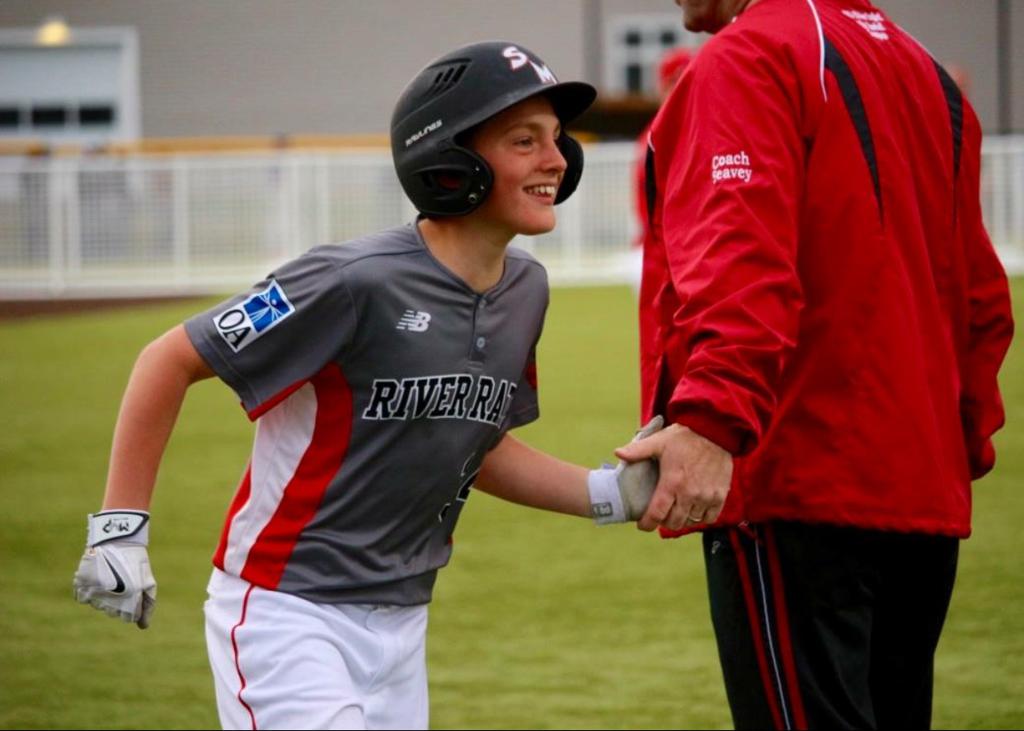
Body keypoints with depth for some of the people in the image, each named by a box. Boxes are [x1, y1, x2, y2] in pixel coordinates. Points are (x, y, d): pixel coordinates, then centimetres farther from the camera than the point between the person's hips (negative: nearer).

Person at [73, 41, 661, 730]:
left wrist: (609, 493, 3)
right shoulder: (359, 282, -20)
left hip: (400, 622, 8)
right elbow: (170, 360, -14)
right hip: (287, 613, -8)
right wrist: (120, 527, -15)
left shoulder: (525, 290, 4)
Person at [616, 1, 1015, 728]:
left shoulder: (749, 59, -8)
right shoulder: (926, 72, 18)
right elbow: (980, 297, 19)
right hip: (927, 492, 8)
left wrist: (714, 419, -33)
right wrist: (968, 443, 22)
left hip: (798, 488, -8)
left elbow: (742, 257, -24)